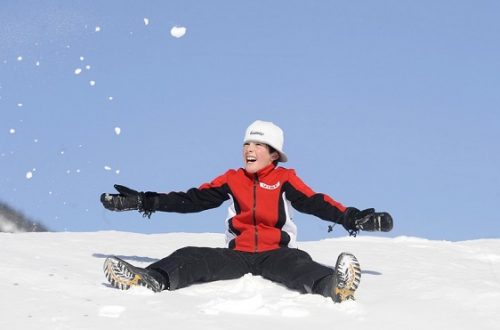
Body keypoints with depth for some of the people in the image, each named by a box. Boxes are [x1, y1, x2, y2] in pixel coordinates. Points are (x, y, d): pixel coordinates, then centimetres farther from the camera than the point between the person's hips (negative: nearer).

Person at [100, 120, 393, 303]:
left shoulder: (285, 179, 7)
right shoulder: (232, 180, 14)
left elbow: (316, 203, -4)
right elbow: (191, 200, 14)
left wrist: (352, 218, -20)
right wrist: (144, 202, 8)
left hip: (275, 253, -3)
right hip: (238, 253, 3)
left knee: (295, 263, -37)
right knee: (191, 257, -22)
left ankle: (333, 285, -68)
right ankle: (151, 279, -49)